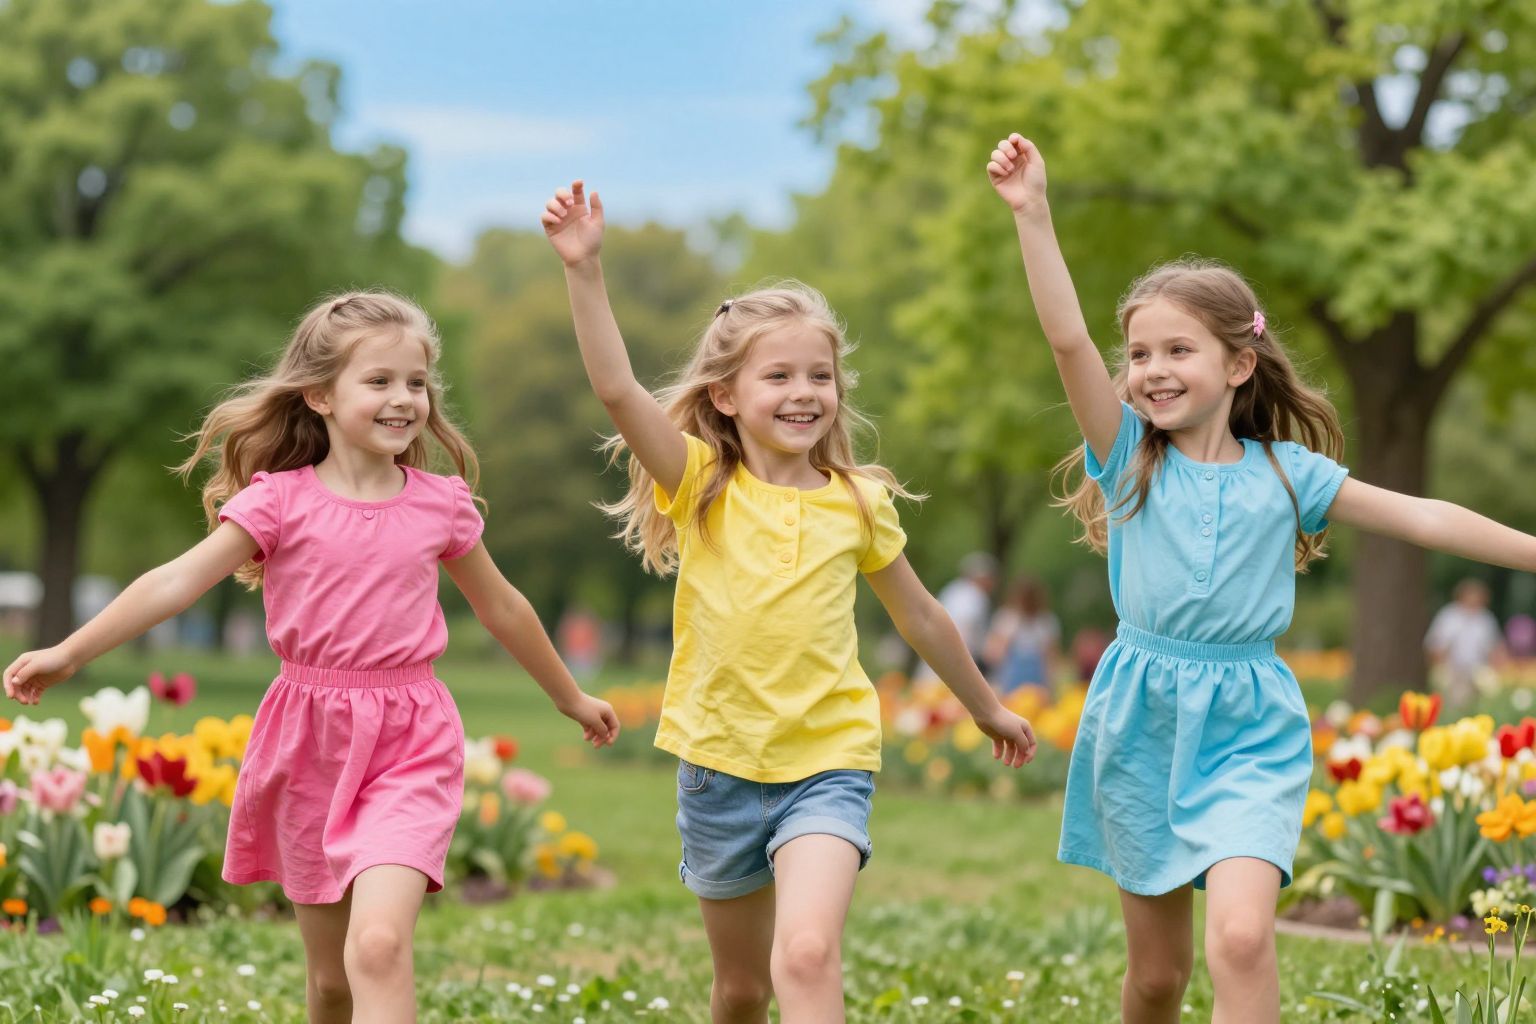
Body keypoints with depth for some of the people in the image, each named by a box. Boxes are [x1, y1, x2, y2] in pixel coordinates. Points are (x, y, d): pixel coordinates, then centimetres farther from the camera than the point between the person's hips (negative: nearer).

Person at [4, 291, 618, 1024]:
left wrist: (571, 699, 26)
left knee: (379, 944, -22)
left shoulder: (442, 504, 1)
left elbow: (501, 608, 15)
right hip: (311, 741, 1)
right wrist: (69, 653, -23)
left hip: (410, 747, -1)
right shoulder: (281, 501, -5)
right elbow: (179, 581, -13)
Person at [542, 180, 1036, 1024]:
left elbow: (920, 618, 14)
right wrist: (584, 270, -32)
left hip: (827, 768, -1)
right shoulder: (702, 485, -5)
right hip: (720, 766, 1)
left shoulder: (858, 503, -1)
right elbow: (617, 391, -22)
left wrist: (987, 710, 25)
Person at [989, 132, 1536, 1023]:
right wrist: (1033, 213, -25)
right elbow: (1068, 339, -15)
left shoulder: (1287, 473, 1)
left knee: (1241, 936, -21)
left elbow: (1420, 518, 7)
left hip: (1249, 725, -1)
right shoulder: (1129, 456, -2)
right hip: (1142, 722, 1)